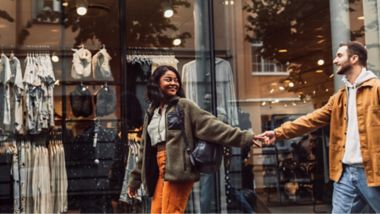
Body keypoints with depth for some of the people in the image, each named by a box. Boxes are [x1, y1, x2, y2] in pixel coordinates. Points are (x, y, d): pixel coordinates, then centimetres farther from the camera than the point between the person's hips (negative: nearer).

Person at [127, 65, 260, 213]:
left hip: (178, 168, -6)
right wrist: (135, 179, 26)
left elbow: (211, 125, -5)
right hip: (160, 170, 6)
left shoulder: (184, 106, 4)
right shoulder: (150, 113, 20)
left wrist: (246, 137, -15)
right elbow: (145, 149, 24)